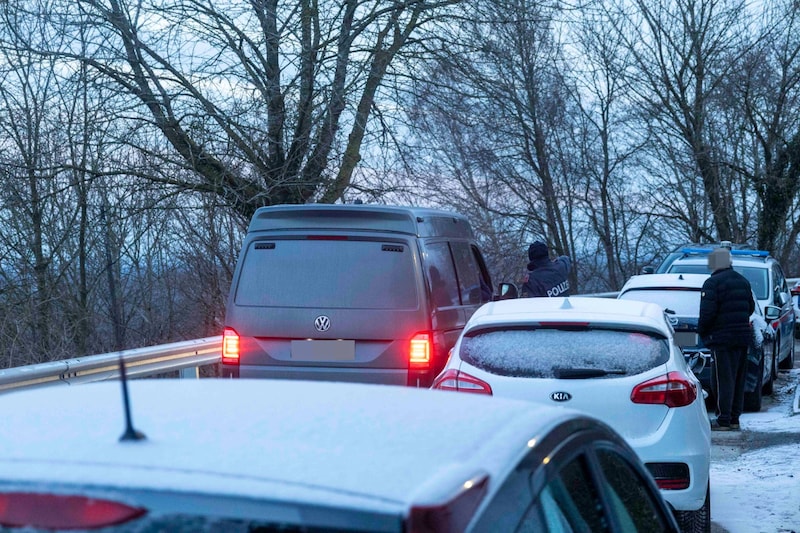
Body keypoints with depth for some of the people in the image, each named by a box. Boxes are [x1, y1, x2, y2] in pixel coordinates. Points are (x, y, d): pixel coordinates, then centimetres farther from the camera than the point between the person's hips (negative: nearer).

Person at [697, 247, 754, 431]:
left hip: (722, 338, -8)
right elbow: (750, 308, 20)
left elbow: (707, 312, -18)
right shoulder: (743, 281, 13)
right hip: (743, 337, 8)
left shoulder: (713, 283, -13)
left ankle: (723, 420, -5)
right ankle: (734, 418, 18)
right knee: (738, 380, 13)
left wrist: (702, 332, -3)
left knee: (723, 380, -5)